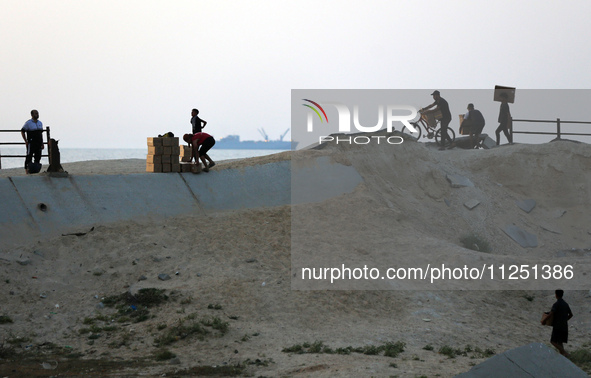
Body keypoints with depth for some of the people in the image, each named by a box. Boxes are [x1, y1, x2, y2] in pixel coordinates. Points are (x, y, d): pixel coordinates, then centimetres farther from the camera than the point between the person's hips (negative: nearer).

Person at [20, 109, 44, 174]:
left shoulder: (40, 123, 14)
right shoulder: (28, 123, -4)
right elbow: (22, 131, -1)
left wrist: (42, 143, 14)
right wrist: (26, 141, -6)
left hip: (38, 143, 6)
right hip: (31, 143, -6)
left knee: (38, 156, 5)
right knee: (29, 157, -5)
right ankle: (27, 169, -3)